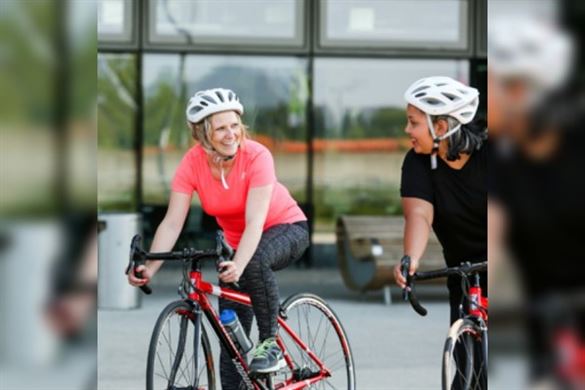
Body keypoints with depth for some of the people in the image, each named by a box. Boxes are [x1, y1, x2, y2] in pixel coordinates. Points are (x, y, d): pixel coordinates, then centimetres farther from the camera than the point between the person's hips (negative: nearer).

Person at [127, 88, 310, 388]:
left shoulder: (256, 156, -27)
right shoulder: (193, 163, -18)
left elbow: (255, 221, -36)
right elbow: (172, 222, -23)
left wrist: (238, 265, -52)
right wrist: (149, 268, -38)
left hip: (286, 229, -4)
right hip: (237, 241, 4)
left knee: (255, 260, -38)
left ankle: (270, 343, -20)